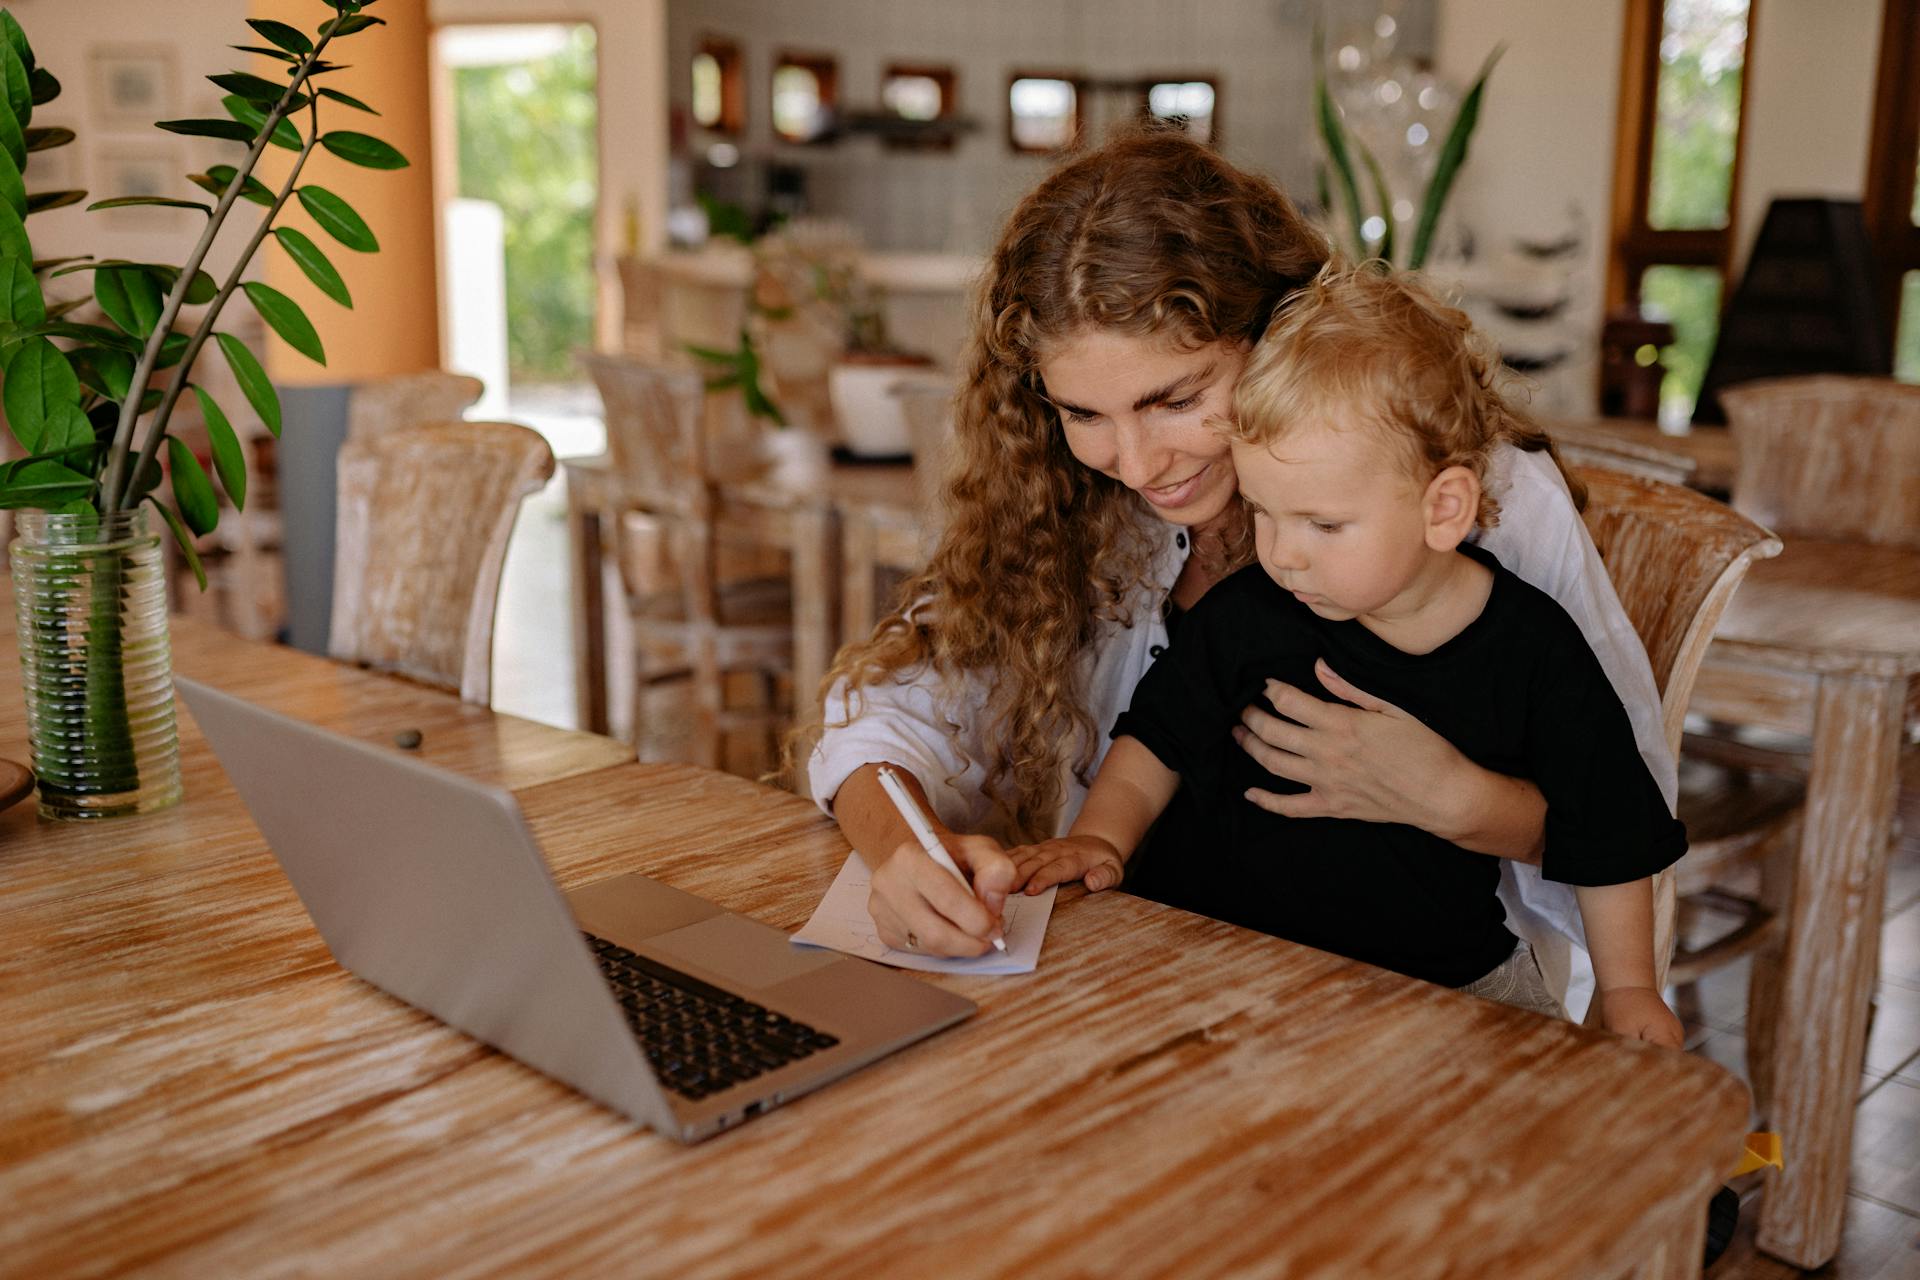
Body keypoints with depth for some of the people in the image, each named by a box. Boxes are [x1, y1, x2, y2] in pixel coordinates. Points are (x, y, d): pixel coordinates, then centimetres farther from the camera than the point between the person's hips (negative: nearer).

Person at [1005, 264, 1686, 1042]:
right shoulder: (1245, 616, -7)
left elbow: (1607, 839, 4)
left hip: (1450, 976, 0)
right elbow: (1160, 736, 10)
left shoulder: (1536, 653, -9)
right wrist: (1102, 836, -5)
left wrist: (1627, 990, 7)